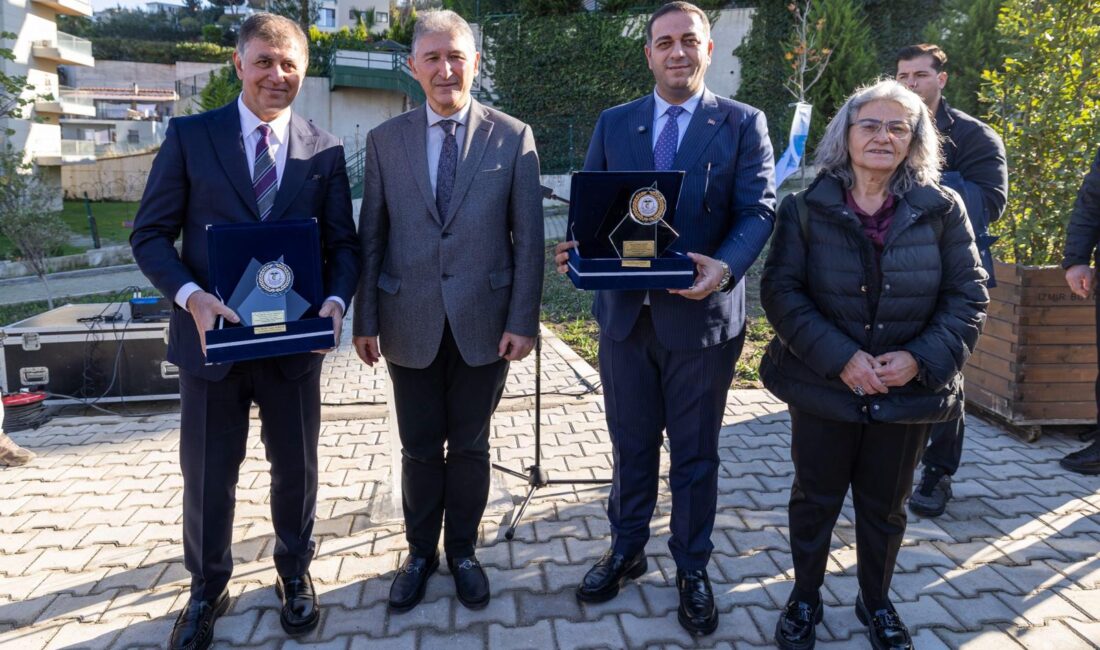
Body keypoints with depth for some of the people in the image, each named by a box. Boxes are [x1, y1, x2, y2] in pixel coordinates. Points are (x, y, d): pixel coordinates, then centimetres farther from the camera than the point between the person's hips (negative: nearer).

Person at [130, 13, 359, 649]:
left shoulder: (325, 149, 2)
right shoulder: (190, 136, -1)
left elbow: (344, 242, 4)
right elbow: (151, 233, -1)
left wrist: (337, 298, -16)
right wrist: (190, 295, -19)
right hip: (214, 334, -1)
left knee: (296, 468, 15)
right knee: (208, 475, 12)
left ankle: (295, 572, 40)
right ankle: (207, 590, 36)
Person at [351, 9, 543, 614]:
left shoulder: (513, 137, -2)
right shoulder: (384, 140, 3)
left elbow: (528, 237, -3)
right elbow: (370, 235, 4)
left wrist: (523, 320, -8)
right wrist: (364, 318, 2)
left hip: (483, 322, -1)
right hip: (410, 324, 1)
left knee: (469, 446, 13)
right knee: (419, 447, 13)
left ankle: (462, 551, 33)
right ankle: (420, 551, 34)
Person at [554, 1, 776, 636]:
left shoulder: (743, 124, 1)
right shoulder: (614, 124, 9)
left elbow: (759, 209, -8)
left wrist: (726, 266, -27)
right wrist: (576, 247, -16)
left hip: (703, 314, -2)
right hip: (625, 311, 3)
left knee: (696, 451, 11)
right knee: (632, 443, 16)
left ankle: (692, 569, 30)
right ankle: (626, 551, 36)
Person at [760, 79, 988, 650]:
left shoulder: (941, 209, -3)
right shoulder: (807, 207, -6)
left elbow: (967, 297, -2)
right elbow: (781, 290, -12)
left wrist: (923, 358, -17)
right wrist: (839, 358, -21)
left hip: (908, 392, 1)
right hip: (823, 387, -1)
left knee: (885, 506, 17)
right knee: (815, 499, 13)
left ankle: (876, 601, 40)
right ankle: (805, 598, 36)